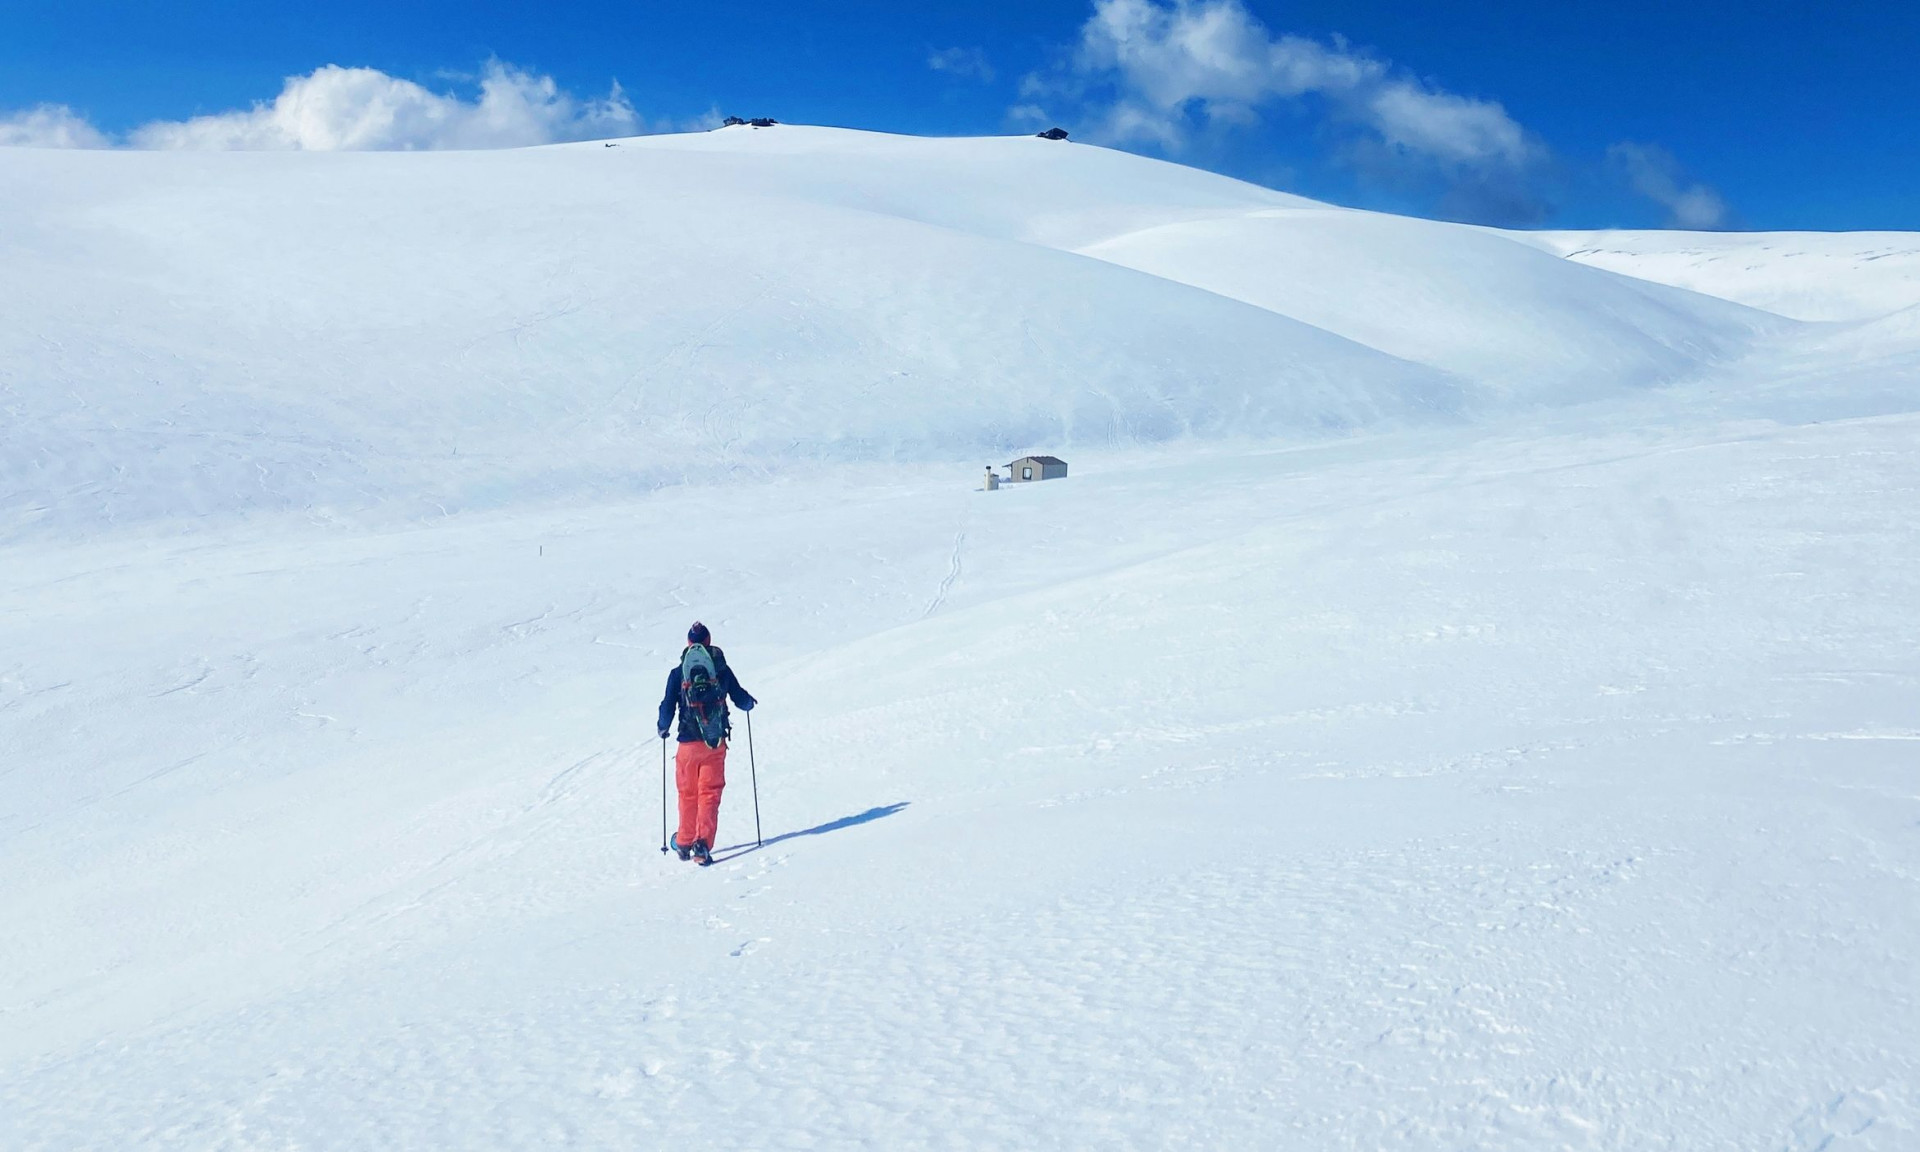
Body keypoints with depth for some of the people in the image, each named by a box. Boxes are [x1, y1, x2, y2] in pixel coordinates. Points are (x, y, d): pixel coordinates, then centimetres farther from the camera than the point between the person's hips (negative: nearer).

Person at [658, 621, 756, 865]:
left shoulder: (677, 673, 0)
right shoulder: (722, 670, 1)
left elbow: (667, 707, -1)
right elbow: (741, 700, 6)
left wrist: (663, 728, 20)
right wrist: (750, 703, 30)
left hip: (688, 743, 0)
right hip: (716, 742, 0)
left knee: (688, 794, 15)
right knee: (710, 793, 2)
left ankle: (684, 843, 27)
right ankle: (703, 843, -11)